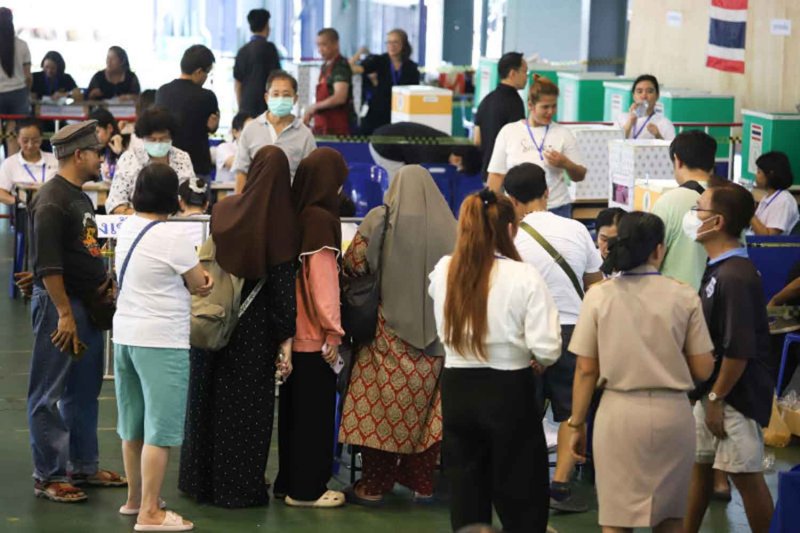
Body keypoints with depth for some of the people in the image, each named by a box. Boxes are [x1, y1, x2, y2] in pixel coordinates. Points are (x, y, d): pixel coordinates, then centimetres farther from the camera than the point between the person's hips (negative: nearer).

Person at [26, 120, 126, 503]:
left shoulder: (80, 198, 15)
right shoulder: (51, 201, -15)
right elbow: (48, 264, -20)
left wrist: (103, 284, 15)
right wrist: (64, 313, -22)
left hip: (87, 303, 10)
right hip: (58, 303, -10)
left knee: (84, 391, 15)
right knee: (50, 395, -2)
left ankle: (83, 467, 25)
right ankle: (48, 476, 2)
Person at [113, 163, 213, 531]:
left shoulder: (128, 229, 7)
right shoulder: (171, 238, -17)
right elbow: (202, 287, -7)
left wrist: (195, 278, -3)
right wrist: (207, 279, 16)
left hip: (125, 334, 8)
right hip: (161, 342, -8)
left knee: (134, 426, 18)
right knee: (160, 431, -3)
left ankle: (135, 498, 30)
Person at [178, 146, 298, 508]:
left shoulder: (222, 211, -4)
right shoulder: (283, 222, -14)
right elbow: (285, 282, -14)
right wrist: (286, 338, -12)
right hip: (256, 327, -3)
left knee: (208, 397, 16)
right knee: (249, 407, 6)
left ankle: (200, 479, 26)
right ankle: (240, 487, 10)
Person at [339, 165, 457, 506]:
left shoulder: (380, 221, -7)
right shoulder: (448, 228, 0)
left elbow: (353, 265, -6)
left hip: (390, 335, -3)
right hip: (436, 336, 3)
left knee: (382, 408, 3)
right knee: (426, 410, 10)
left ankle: (373, 486, 6)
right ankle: (423, 484, 14)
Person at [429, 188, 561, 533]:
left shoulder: (443, 272, 0)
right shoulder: (524, 278, -14)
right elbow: (547, 348, -18)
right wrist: (537, 360, 2)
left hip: (457, 390, 4)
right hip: (508, 392, -4)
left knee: (466, 497, 12)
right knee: (521, 503, 7)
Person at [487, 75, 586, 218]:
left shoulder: (563, 134, 4)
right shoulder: (508, 132, 4)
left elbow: (580, 176, 7)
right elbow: (496, 175, 6)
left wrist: (565, 163, -12)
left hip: (556, 209, 0)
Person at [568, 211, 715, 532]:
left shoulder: (599, 296, -3)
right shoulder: (684, 297, -3)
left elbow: (586, 371, -1)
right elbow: (703, 370, 0)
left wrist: (577, 424, 9)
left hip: (619, 412, -1)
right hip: (672, 412, 1)